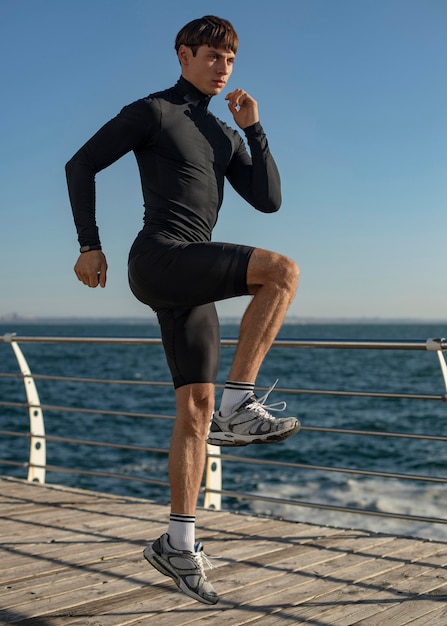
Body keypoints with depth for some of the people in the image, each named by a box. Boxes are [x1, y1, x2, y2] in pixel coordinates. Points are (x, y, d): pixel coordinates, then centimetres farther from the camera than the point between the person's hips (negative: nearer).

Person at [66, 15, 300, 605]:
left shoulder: (224, 135, 25)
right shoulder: (151, 111, 5)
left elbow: (268, 200, 16)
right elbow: (81, 165, 3)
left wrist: (253, 129, 8)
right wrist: (89, 244, -4)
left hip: (190, 283, 7)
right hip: (158, 259, -7)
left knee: (196, 408, 1)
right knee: (283, 270, -23)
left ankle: (178, 543, 6)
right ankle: (238, 404, -21)